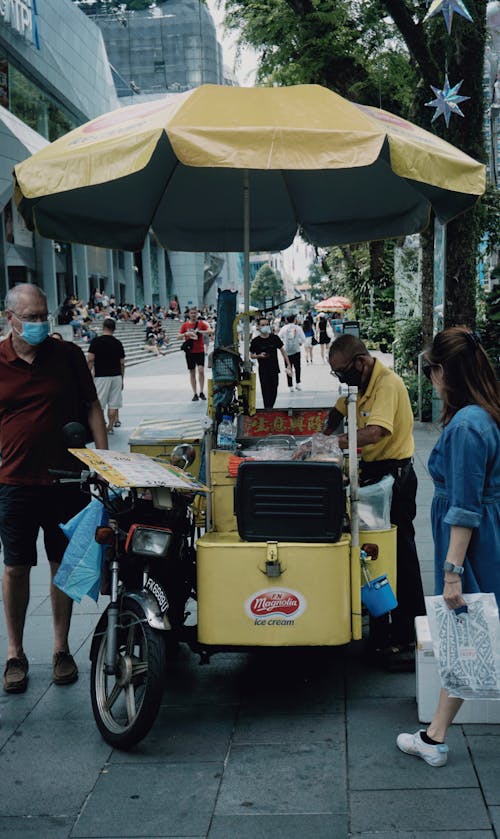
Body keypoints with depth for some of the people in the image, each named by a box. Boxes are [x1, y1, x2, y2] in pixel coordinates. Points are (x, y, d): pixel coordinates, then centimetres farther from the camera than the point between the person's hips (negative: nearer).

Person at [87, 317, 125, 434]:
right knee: (114, 404, 7)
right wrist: (122, 380, 17)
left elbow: (90, 360, -9)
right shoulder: (118, 343, 6)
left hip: (101, 376, -4)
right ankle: (110, 427, 10)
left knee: (99, 405, 1)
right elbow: (122, 363, 8)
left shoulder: (96, 341, -6)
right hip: (116, 376, 4)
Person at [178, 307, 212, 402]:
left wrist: (200, 332, -24)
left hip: (200, 351, -1)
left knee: (201, 371, -13)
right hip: (190, 351, 2)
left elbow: (211, 331, -11)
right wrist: (186, 334, -16)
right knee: (192, 373, 5)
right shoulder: (185, 325, 4)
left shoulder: (201, 323, 0)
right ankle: (195, 394, 11)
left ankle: (201, 392, -1)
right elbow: (179, 336, 3)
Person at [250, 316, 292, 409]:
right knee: (266, 391, -5)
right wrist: (259, 356, -17)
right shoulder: (255, 341, -4)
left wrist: (288, 365, 3)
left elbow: (283, 351, 8)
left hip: (274, 369, 3)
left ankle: (271, 407, 23)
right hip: (263, 370, -3)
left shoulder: (275, 338, 1)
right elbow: (251, 355, 5)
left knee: (274, 391, 8)